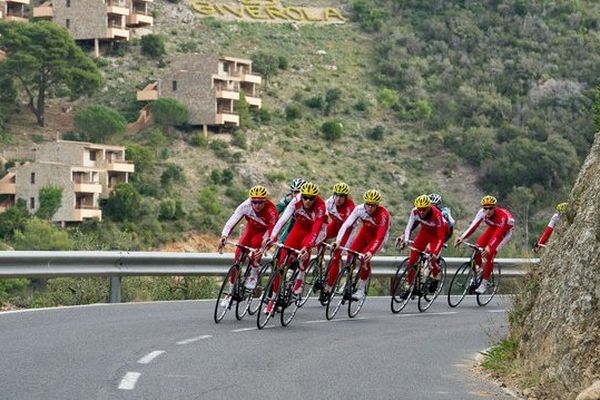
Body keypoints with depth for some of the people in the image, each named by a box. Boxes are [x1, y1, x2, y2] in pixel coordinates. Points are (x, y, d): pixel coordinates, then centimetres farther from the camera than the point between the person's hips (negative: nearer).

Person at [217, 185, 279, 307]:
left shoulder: (271, 211, -35)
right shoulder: (245, 206, -28)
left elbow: (272, 231, -39)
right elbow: (232, 221, -33)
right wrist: (224, 236, -49)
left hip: (265, 230, -3)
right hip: (251, 228, 3)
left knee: (255, 243, -35)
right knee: (238, 256, -11)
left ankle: (254, 275, -11)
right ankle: (231, 292, -1)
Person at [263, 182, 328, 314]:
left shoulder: (320, 206, -31)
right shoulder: (296, 201, -24)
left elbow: (316, 230, -38)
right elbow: (283, 219, -32)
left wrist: (307, 246, -53)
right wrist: (272, 236, -45)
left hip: (317, 229, -3)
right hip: (300, 227, 3)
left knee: (305, 245, -36)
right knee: (282, 260, -9)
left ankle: (300, 278, -11)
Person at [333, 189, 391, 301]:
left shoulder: (383, 214, -35)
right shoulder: (360, 209, -25)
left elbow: (380, 236, -39)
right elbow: (347, 224, -28)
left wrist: (371, 252, -50)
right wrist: (338, 241, -39)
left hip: (379, 236, -4)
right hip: (365, 232, 4)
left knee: (365, 257, -24)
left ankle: (361, 289, -11)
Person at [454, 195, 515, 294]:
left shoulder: (502, 215, -39)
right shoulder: (482, 212, -25)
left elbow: (498, 234, -47)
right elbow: (473, 226, -32)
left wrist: (489, 247, -61)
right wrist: (462, 237, -45)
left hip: (505, 230, -5)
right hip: (493, 227, 5)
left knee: (489, 254, -21)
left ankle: (484, 284, -13)